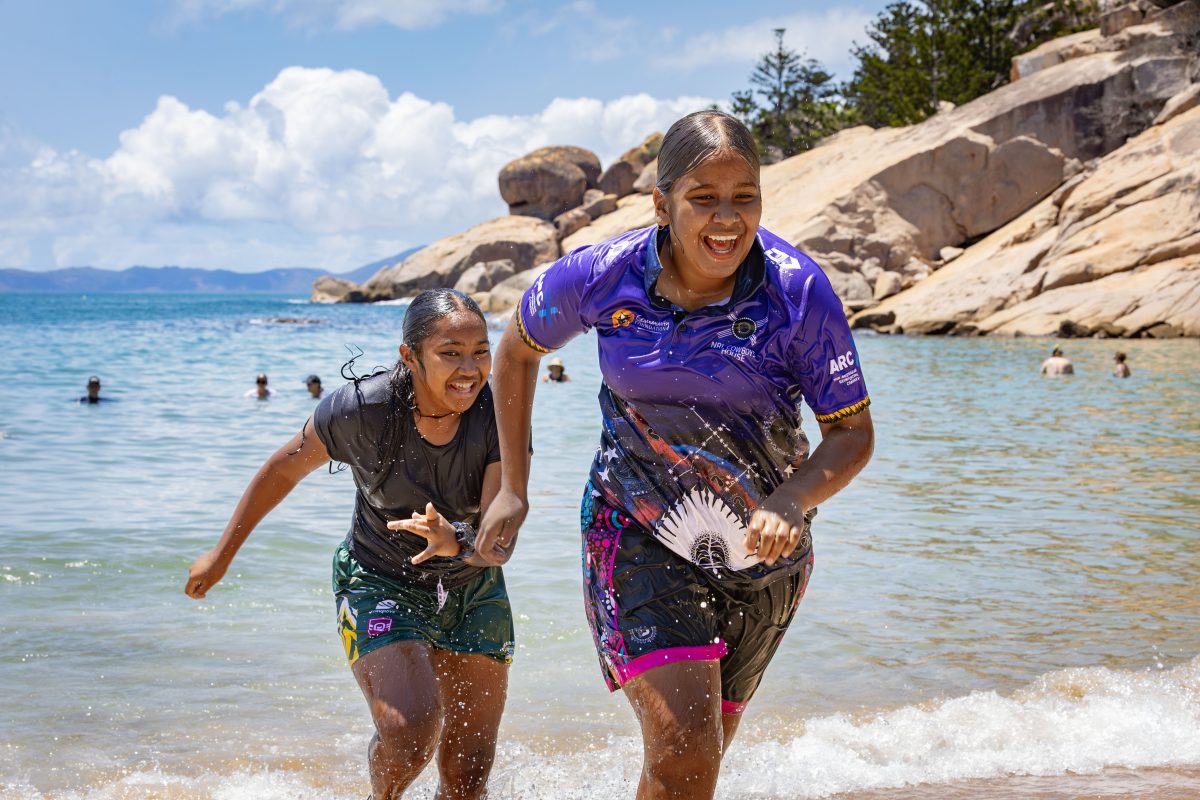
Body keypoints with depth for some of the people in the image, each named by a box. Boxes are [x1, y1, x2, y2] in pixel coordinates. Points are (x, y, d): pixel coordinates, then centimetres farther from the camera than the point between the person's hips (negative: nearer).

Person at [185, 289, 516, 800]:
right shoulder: (362, 408, -25)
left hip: (474, 590, 2)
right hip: (381, 584, -2)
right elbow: (284, 470, -6)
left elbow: (498, 543, -26)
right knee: (410, 731, -25)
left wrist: (456, 541, -49)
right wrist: (221, 555, 3)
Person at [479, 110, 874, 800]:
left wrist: (790, 502, -30)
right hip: (639, 534, -1)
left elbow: (853, 432, -11)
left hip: (762, 554, 2)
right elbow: (519, 350, 5)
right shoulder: (603, 277, -15)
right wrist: (514, 488, 6)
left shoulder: (799, 291, -18)